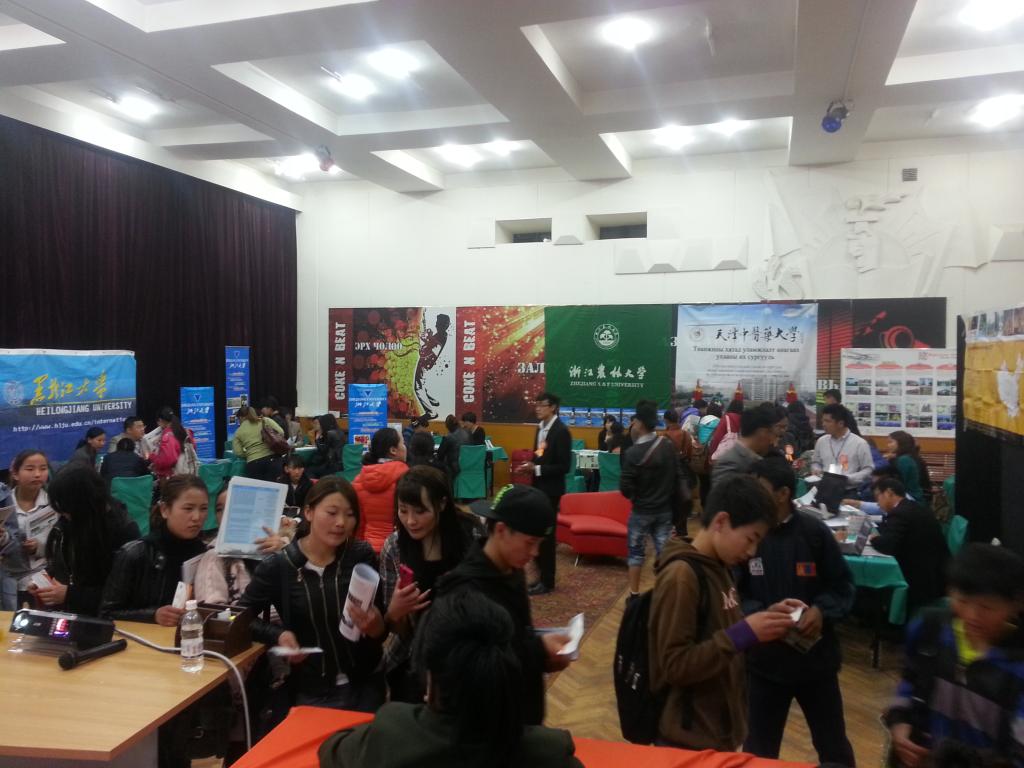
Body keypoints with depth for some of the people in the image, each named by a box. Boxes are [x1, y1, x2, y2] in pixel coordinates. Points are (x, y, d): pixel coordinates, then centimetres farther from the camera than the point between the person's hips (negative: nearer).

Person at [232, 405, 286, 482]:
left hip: (253, 463, 0)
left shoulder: (238, 432, 13)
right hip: (272, 458, 0)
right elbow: (281, 433, 1)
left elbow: (238, 453, 5)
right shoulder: (265, 420, 11)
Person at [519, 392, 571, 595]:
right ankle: (542, 575, 28)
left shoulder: (561, 431, -17)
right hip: (538, 486, 8)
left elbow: (564, 466, -20)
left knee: (546, 534, 0)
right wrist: (532, 465, -1)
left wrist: (537, 469, -22)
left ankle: (547, 581, 13)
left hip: (550, 489, -8)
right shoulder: (541, 427, 9)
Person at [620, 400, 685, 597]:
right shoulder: (669, 446, -6)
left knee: (636, 552, 11)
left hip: (641, 511, -4)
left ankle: (634, 594, 18)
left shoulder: (634, 452, -20)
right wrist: (675, 506, 10)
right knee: (663, 552, 10)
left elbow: (625, 488, -17)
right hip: (665, 510, 4)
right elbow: (678, 477, 0)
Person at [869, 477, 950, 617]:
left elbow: (889, 546, -24)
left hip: (927, 581, -9)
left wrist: (874, 539, -6)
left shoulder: (899, 514, -16)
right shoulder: (917, 509, 14)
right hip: (939, 574, 9)